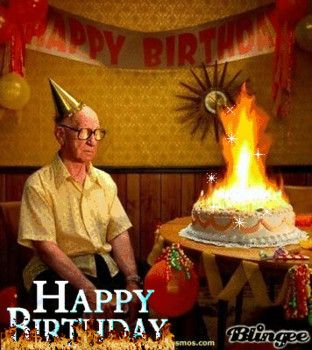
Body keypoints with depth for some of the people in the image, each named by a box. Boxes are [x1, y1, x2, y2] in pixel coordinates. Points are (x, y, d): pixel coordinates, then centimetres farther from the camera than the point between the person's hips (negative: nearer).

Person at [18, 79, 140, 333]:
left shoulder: (105, 181, 10)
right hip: (56, 272, -5)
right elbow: (46, 247, -14)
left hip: (106, 266, 5)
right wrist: (88, 289, -24)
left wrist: (132, 281, -13)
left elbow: (119, 235, 4)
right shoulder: (39, 184, -7)